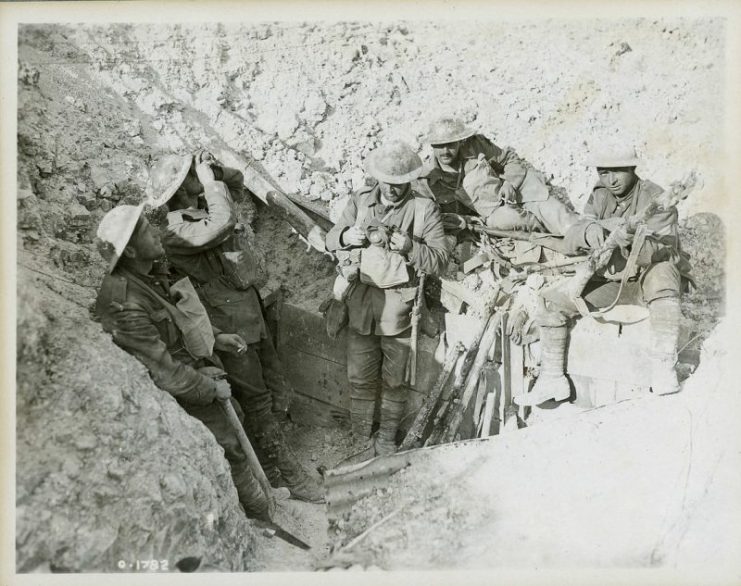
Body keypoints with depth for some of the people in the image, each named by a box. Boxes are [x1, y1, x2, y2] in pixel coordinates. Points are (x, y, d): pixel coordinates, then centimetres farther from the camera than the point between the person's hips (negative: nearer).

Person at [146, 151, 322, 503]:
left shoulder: (201, 206, 7)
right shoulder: (176, 232, -19)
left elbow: (235, 180, 21)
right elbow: (223, 222, -33)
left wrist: (214, 169, 0)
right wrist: (209, 180, -20)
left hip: (249, 305, 9)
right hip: (228, 321, -9)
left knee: (272, 385, 16)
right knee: (256, 401, -2)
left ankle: (271, 471, 31)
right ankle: (288, 476, 7)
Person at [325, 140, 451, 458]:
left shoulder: (425, 208, -7)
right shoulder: (360, 200, 1)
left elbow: (440, 261, -11)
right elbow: (330, 240, 6)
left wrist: (408, 246, -28)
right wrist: (348, 235, -17)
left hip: (401, 306, -2)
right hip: (362, 302, 2)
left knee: (394, 380, 12)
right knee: (360, 378, 9)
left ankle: (387, 439, 31)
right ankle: (362, 438, 27)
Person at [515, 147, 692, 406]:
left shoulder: (656, 198, -13)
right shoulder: (599, 196, 2)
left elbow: (662, 251, -24)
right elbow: (574, 238, -10)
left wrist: (632, 241, -46)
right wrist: (590, 231, -35)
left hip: (648, 279, -5)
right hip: (610, 281, 5)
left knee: (661, 273, -40)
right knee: (551, 301, -11)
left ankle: (663, 367, -34)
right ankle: (552, 379, -2)